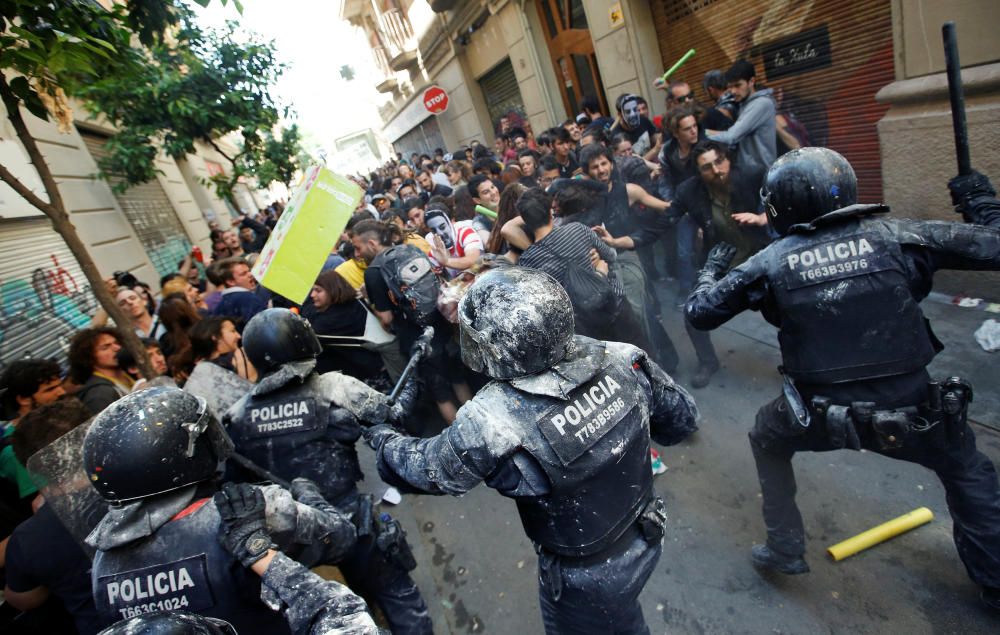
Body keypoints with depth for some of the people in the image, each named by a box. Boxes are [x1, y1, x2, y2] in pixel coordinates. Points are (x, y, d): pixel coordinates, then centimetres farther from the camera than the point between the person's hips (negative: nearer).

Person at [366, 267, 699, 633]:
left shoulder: (493, 423, -35)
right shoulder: (622, 359, -23)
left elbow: (421, 468, -15)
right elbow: (682, 418, -5)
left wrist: (381, 438, 5)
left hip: (588, 578, -4)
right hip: (645, 539, 5)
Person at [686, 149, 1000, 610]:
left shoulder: (771, 263, -9)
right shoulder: (896, 235, -8)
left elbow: (699, 313, -2)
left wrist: (711, 269, 18)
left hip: (821, 418, -1)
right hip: (912, 411, 2)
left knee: (767, 441, 30)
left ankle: (785, 549, 36)